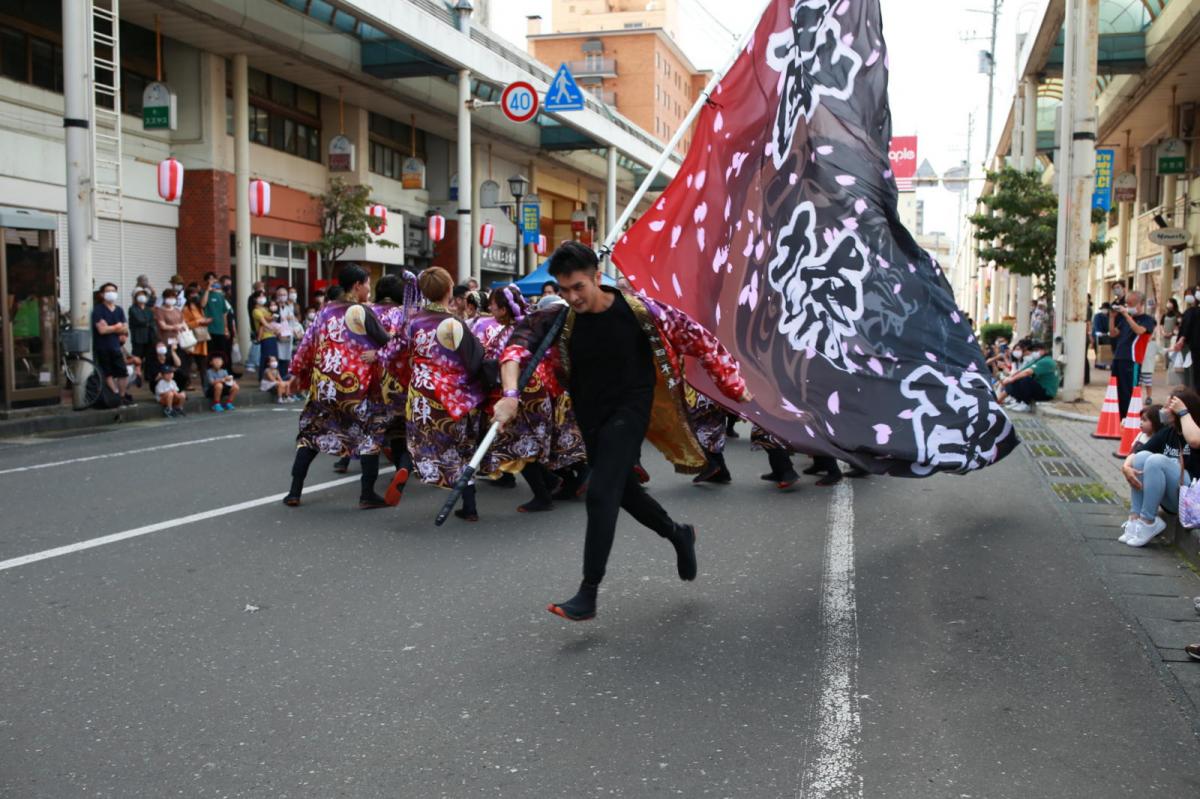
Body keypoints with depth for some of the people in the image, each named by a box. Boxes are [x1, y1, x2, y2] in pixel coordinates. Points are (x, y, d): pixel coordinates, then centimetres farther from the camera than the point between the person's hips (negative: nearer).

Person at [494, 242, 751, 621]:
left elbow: (698, 338, -6)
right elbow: (518, 343, -24)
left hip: (628, 411, -5)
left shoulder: (639, 310, -17)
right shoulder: (560, 318, -11)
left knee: (601, 493, -16)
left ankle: (588, 594, -8)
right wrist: (510, 394, -42)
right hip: (590, 415, 5)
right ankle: (678, 534, 45)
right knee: (622, 490, 18)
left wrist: (734, 386, 0)